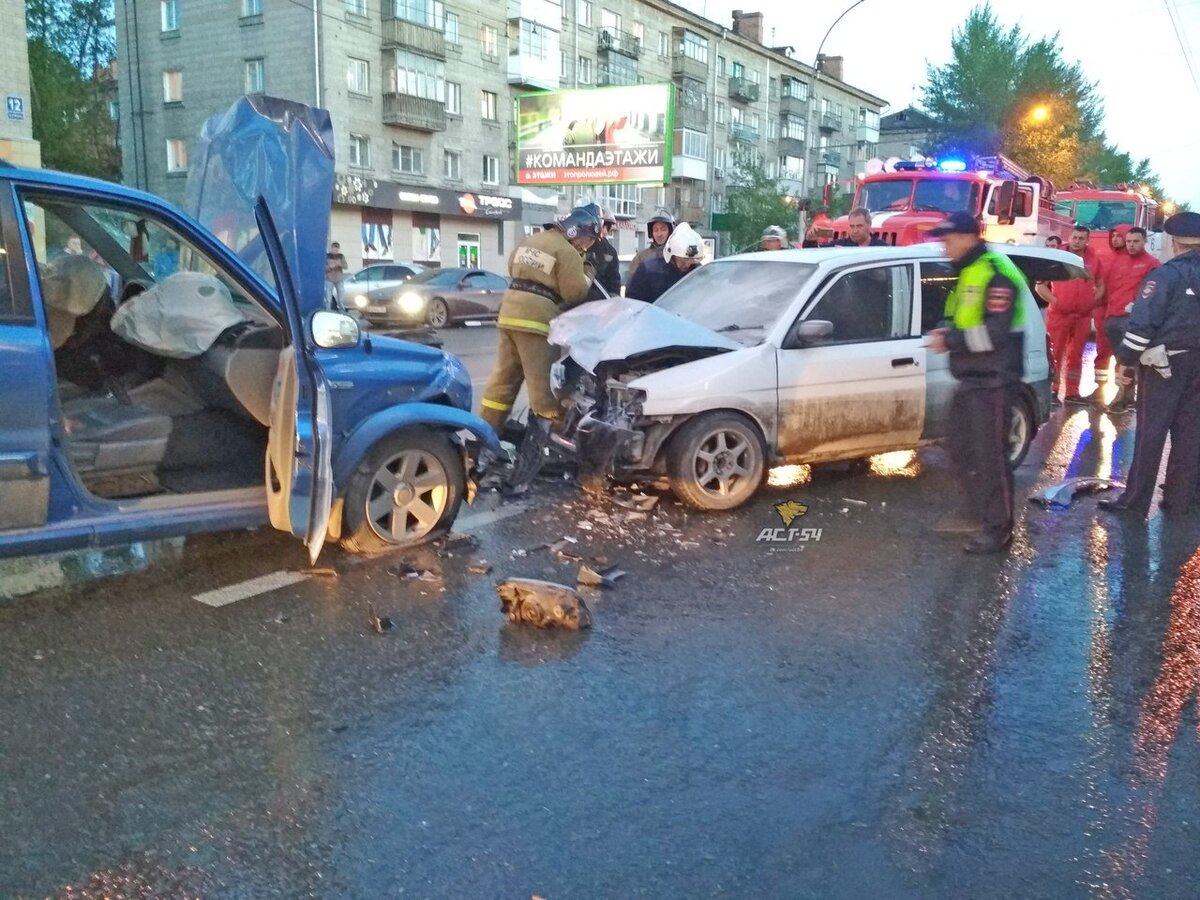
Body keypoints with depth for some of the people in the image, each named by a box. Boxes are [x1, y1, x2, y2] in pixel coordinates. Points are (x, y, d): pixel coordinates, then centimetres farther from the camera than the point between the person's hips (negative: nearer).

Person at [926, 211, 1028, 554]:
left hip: (992, 381, -10)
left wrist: (950, 340, -18)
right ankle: (985, 513, 29)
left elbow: (995, 333, -24)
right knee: (963, 451, 16)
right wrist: (946, 332, 4)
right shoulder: (968, 272, 16)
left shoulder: (996, 273, -16)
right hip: (970, 379, 10)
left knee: (990, 455, -5)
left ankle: (998, 529, 4)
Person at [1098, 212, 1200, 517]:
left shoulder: (1167, 274, -12)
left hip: (1164, 362, -6)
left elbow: (1142, 323, -17)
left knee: (1150, 431, -2)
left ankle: (1135, 500, 2)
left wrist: (1126, 359, -11)